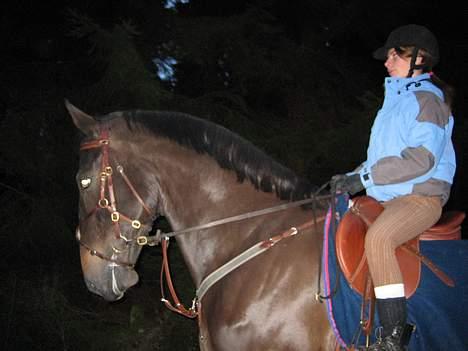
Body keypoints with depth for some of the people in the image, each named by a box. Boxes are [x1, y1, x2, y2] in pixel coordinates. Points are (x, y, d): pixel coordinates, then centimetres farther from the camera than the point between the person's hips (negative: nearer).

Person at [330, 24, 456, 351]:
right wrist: (353, 178, 8)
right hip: (387, 198, 10)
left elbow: (422, 158, -21)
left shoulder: (428, 98, -8)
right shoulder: (396, 99, 20)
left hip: (421, 196, -10)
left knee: (378, 237, -34)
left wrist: (364, 178, -22)